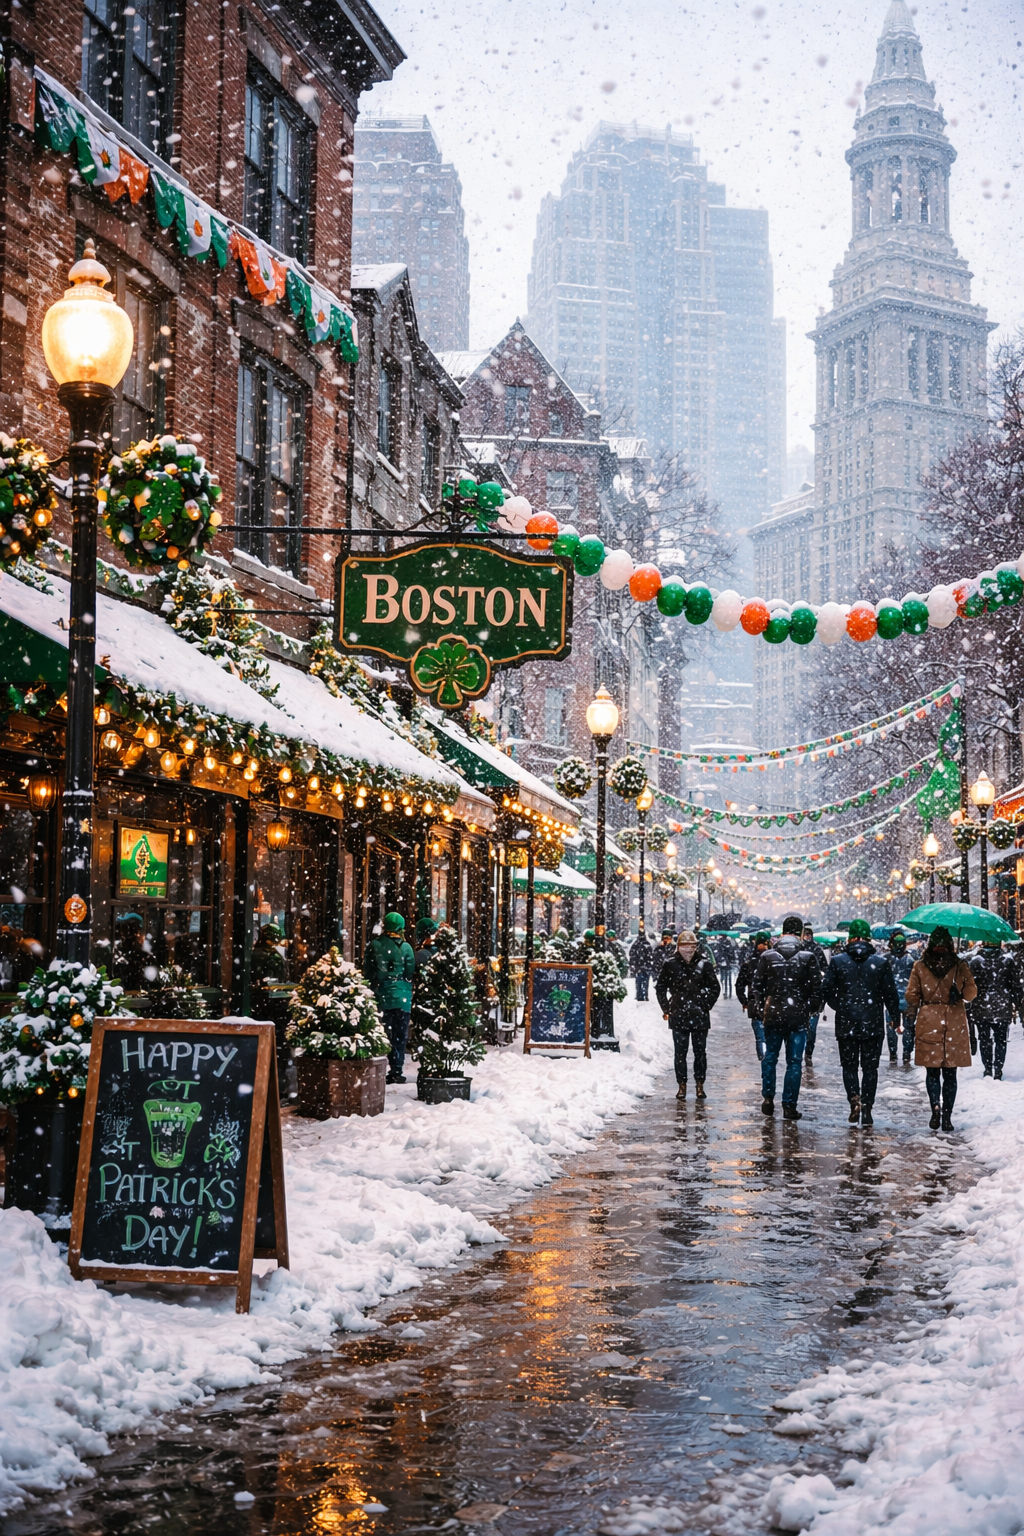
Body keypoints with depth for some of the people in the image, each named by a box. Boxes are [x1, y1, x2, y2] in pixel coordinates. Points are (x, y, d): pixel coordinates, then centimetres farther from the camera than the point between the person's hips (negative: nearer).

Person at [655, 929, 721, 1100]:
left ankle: (699, 1084, 14)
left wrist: (707, 1006, 2)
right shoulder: (670, 965, 1)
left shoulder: (704, 964, 1)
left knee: (700, 1051, 5)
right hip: (678, 1015, 0)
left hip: (700, 1016, 0)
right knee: (680, 1052, 3)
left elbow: (715, 988, 9)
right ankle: (682, 1085, 11)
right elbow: (660, 988, 9)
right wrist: (666, 1009, 3)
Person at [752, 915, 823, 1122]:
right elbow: (816, 988, -3)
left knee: (770, 1056, 18)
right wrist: (813, 1009, 12)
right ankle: (789, 1105, 3)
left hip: (772, 1015, 1)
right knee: (794, 1061, 4)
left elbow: (757, 986, 3)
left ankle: (768, 1097, 14)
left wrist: (760, 1008, 14)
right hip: (798, 1017, -1)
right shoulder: (808, 958, -4)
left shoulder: (767, 956, 1)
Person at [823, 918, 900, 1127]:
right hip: (873, 1024, 0)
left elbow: (827, 990, 1)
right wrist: (895, 1016, 11)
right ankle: (867, 1108, 3)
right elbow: (890, 993, -1)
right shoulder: (881, 962, -3)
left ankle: (854, 1099, -11)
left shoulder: (838, 961, -2)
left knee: (849, 1066, 11)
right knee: (870, 1067, 8)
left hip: (846, 1023, 0)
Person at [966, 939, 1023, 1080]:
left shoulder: (974, 961, -6)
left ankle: (988, 1069, 6)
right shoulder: (1007, 961, -2)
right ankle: (998, 1071, 6)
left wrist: (967, 1010, 1)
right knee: (1001, 1040, 10)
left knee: (984, 1040, 10)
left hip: (981, 1009, -1)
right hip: (1003, 1009, 1)